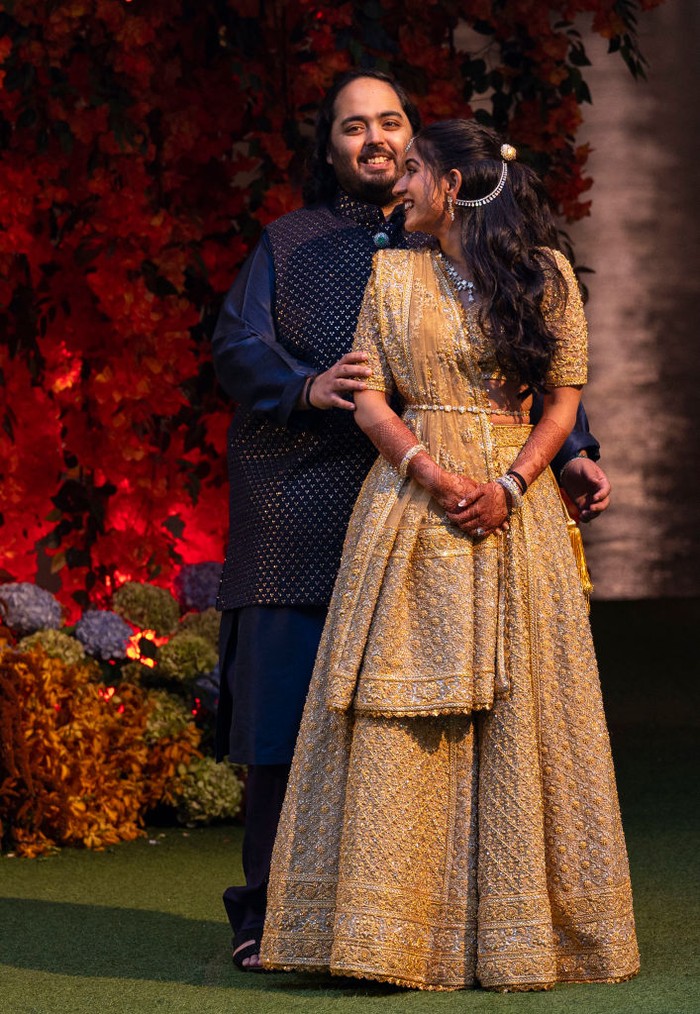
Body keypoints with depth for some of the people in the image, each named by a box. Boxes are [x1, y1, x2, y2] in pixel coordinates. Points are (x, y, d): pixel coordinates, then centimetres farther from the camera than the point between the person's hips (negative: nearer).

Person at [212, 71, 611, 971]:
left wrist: (571, 450, -8)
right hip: (301, 515, -1)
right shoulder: (289, 244, 14)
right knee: (288, 710, -3)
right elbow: (237, 347, 0)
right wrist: (304, 388, -20)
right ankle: (269, 912, 5)